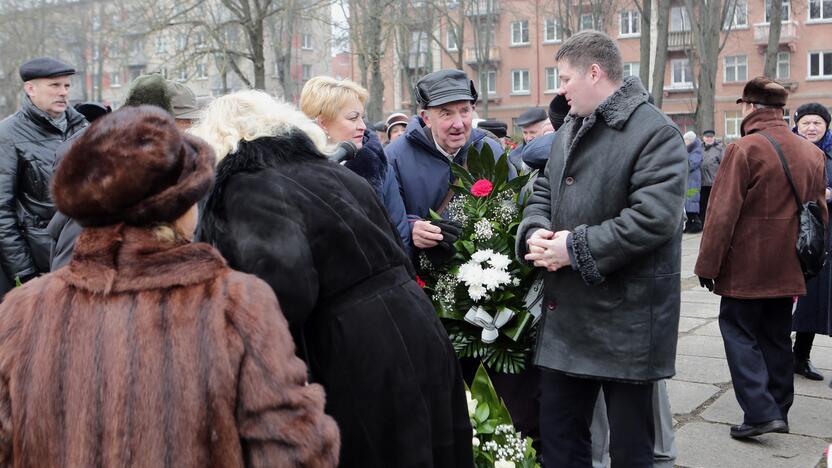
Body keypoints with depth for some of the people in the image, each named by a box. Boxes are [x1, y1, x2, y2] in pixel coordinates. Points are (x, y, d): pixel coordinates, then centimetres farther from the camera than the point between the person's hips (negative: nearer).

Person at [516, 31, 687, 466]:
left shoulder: (655, 132, -13)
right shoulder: (568, 132, 15)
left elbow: (653, 217, -23)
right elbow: (543, 192, 19)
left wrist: (577, 249, -19)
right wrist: (536, 232, -4)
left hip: (626, 319, -8)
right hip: (566, 314, 8)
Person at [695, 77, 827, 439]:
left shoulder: (744, 150, -15)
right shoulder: (811, 152, 6)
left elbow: (722, 213, -16)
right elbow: (819, 211, 13)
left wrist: (708, 264, -11)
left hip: (746, 266, -6)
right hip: (788, 268, 6)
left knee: (739, 329, 3)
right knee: (777, 336, 16)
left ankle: (760, 411, -7)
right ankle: (778, 408, 23)